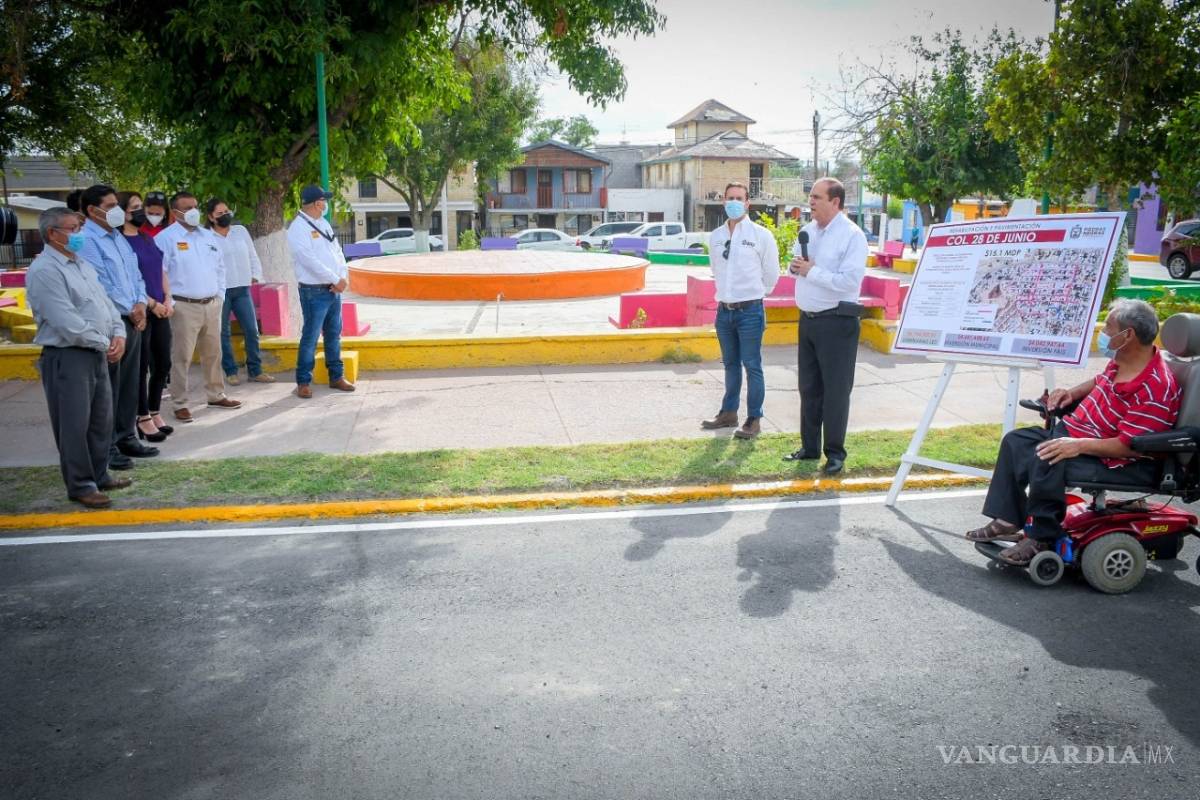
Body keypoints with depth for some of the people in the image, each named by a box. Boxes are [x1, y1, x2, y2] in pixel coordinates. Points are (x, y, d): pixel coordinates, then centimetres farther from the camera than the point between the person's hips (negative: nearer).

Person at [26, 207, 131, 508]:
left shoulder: (82, 264, 15)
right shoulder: (44, 271, -15)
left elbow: (105, 301, 16)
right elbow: (67, 323, -21)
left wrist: (118, 334, -1)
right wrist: (104, 343, -11)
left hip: (97, 354, 9)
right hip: (67, 358, -9)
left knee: (102, 419, 15)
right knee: (74, 425, -1)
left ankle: (99, 475, 28)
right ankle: (80, 485, 8)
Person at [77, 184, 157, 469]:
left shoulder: (118, 237, 16)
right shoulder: (87, 241, -12)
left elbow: (136, 276, 18)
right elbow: (100, 285, -17)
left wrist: (141, 303, 0)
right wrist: (129, 311, -9)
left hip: (132, 321, 9)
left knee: (130, 383, 13)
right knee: (108, 388, -3)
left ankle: (126, 437, 23)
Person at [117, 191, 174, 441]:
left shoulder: (148, 238, 14)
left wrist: (168, 300, 4)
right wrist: (152, 303, -13)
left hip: (160, 310, 7)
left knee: (163, 364, 11)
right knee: (141, 366, 0)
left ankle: (155, 414, 24)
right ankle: (143, 420, 10)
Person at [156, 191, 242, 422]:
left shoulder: (208, 236, 15)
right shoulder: (166, 238, -6)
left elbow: (220, 267, 20)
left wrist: (220, 295, 12)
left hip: (212, 304, 6)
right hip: (184, 306, -6)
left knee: (213, 354, 14)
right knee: (181, 357, -3)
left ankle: (216, 396, 26)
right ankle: (180, 404, 3)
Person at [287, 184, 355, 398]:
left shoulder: (323, 223, 13)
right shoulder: (298, 228, -12)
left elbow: (337, 251, 11)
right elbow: (311, 261, -20)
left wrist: (343, 277, -5)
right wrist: (336, 280, -17)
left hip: (334, 290, 8)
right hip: (314, 292, -8)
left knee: (334, 334, 13)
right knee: (310, 337, -4)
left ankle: (336, 376, 23)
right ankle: (303, 382, 5)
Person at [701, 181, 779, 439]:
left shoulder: (761, 235, -6)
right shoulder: (715, 237, 7)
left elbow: (771, 274, 2)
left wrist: (753, 294, 10)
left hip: (750, 311, -5)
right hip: (724, 310, 5)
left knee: (752, 366, -1)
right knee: (730, 364, 16)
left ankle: (754, 419, 7)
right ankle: (729, 413, 26)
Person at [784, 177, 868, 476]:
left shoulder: (852, 235, -13)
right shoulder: (808, 230, 10)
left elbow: (849, 281, -22)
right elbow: (796, 266, 19)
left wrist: (812, 271, -19)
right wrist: (795, 267, -4)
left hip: (837, 322, -7)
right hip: (808, 319, 7)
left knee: (835, 390, 1)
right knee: (809, 387, 14)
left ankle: (835, 453, 12)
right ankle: (810, 446, 26)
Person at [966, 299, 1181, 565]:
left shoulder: (1155, 389, -27)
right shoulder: (1121, 361, 1)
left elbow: (1128, 446, -30)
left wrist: (1078, 445, -33)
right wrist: (1073, 392, 8)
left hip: (1117, 463, -11)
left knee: (1047, 463, -33)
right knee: (1015, 441, 9)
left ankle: (1041, 539, -14)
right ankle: (1006, 520, 8)